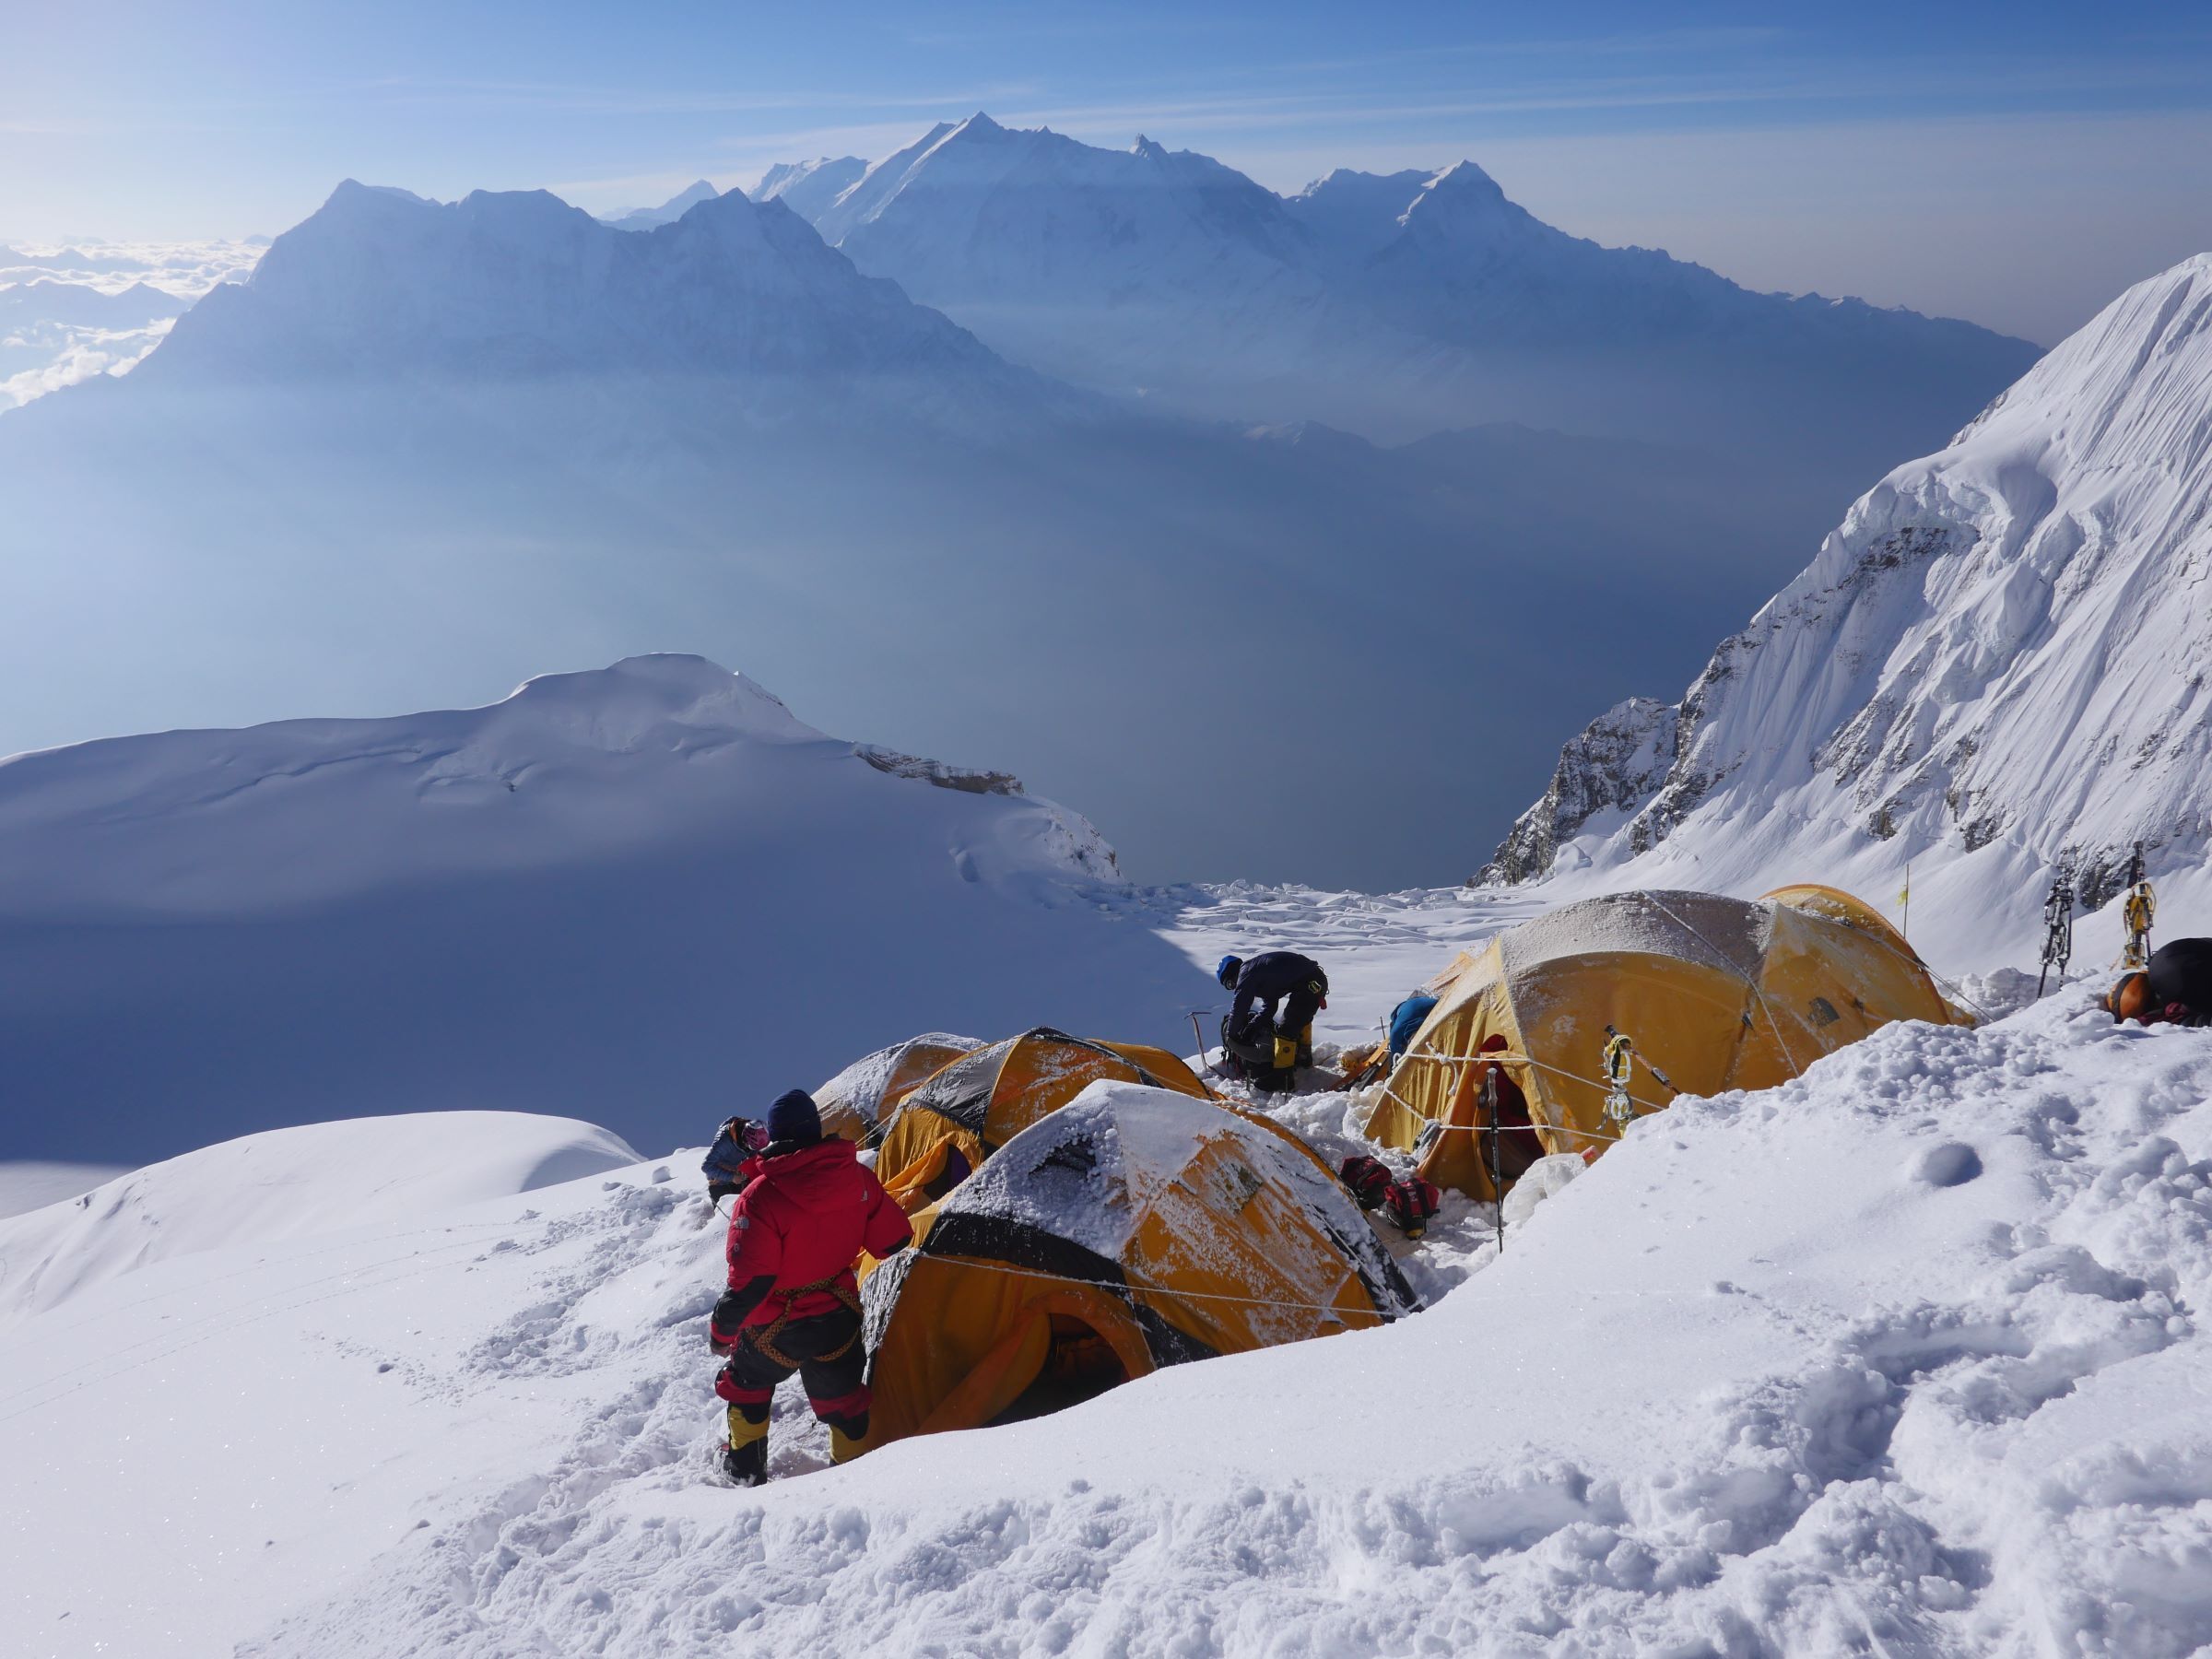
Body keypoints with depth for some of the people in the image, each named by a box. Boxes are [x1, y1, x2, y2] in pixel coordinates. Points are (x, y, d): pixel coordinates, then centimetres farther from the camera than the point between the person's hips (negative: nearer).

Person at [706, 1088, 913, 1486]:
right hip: (839, 1319, 3)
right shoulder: (857, 1177, -11)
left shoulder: (760, 1197, -25)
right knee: (842, 1394, 24)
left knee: (746, 1384, 26)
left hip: (777, 1330, -3)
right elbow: (894, 1240, -2)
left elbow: (750, 1282, -24)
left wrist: (722, 1329, -9)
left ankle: (746, 1468, 38)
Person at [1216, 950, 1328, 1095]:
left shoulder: (1246, 973, -7)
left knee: (1286, 1029, -11)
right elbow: (1270, 1006, 25)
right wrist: (1251, 1026, 14)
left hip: (1310, 984, -10)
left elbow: (1239, 1007, -8)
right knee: (1301, 1018, 33)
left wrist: (1230, 1035, 3)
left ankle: (1282, 1077, -13)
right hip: (1318, 979, 10)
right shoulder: (1260, 971, 23)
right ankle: (1303, 1057, 52)